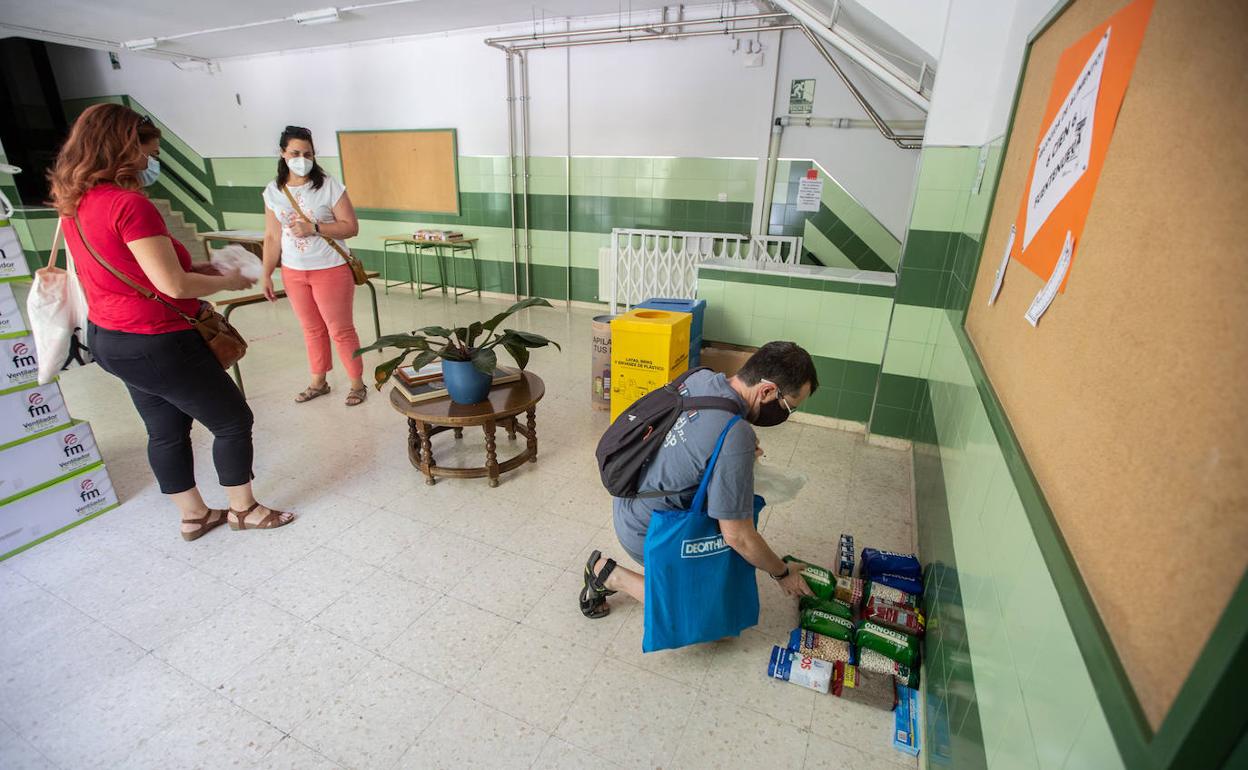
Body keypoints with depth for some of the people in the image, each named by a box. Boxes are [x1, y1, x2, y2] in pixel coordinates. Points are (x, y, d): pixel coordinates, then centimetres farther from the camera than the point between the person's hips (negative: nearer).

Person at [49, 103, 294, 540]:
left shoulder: (75, 204, 6)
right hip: (156, 344, -9)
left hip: (108, 338, 10)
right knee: (233, 420, 7)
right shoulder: (128, 204, -23)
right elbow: (174, 285, -25)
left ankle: (194, 516, 33)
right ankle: (243, 510, 22)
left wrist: (194, 270, 10)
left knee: (166, 430, 19)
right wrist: (227, 282, -8)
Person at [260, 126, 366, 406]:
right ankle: (318, 382, 28)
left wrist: (315, 228, -22)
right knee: (312, 330, 14)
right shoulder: (273, 191, 4)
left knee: (340, 330, 2)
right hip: (293, 272, 4)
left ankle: (357, 383, 15)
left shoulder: (329, 186, -9)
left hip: (330, 270, -4)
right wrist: (266, 274, 5)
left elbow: (351, 227, -11)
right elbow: (272, 237, 7)